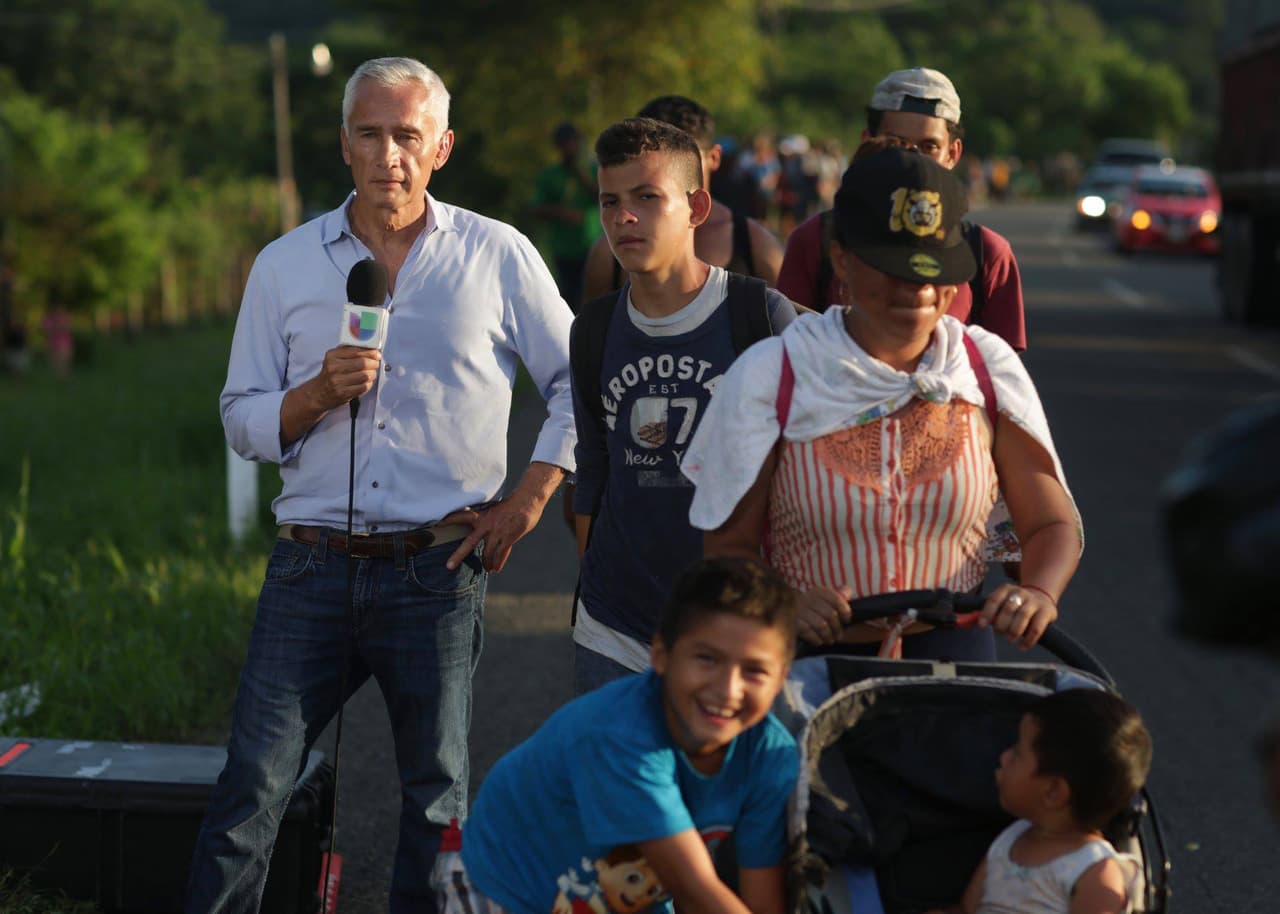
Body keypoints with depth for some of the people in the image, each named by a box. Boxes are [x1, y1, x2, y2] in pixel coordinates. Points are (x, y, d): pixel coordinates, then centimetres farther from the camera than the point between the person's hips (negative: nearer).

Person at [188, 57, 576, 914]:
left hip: (439, 569, -1)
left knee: (438, 796, 7)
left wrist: (526, 503, 1)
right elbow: (242, 420, 9)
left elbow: (579, 382, 8)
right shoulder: (285, 265, 8)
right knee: (252, 785, -4)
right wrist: (321, 392, -10)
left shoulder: (498, 256, 3)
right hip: (313, 566, 1)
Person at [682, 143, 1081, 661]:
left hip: (954, 659, 1)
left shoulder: (990, 370, 7)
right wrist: (784, 606, -20)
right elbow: (729, 547, 2)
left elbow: (1052, 523, 11)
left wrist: (1039, 594, -12)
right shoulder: (768, 376, 0)